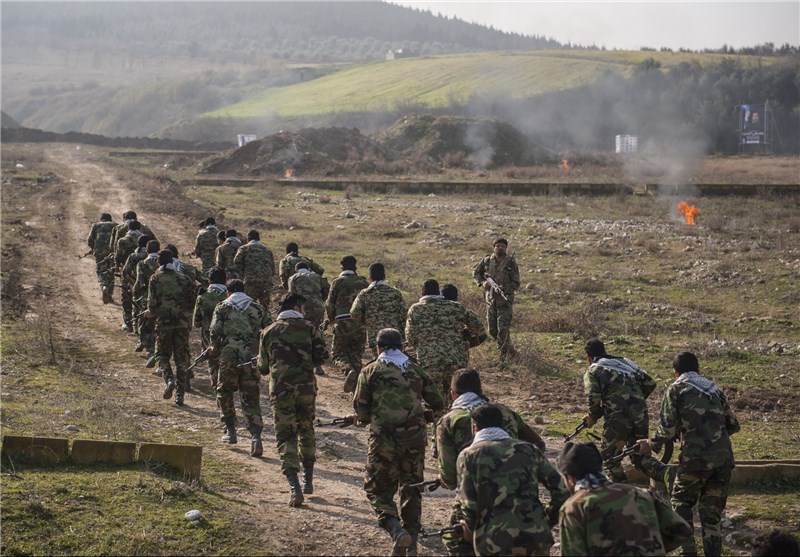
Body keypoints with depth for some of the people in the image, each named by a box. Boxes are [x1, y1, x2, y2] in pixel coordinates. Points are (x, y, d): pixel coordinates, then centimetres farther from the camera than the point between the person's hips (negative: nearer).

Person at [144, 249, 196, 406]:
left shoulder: (156, 278, -2)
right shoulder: (183, 278, 7)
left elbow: (152, 301, -9)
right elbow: (193, 299, 5)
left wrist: (151, 312, 11)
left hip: (164, 322, -2)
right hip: (183, 323, 2)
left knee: (162, 354, 13)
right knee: (181, 358, 8)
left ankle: (169, 380, -15)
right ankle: (180, 393, 4)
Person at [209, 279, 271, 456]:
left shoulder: (223, 307, 6)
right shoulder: (258, 308, 14)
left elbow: (215, 332, -5)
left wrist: (215, 350, 11)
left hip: (229, 357, -2)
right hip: (251, 360, 2)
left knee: (224, 393, 20)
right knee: (251, 398, 4)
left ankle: (230, 431, 21)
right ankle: (256, 437, -11)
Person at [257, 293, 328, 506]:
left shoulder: (269, 332, 7)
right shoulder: (308, 328, 2)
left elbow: (263, 367, 9)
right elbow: (322, 355, -6)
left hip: (280, 390, 0)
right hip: (306, 388, 0)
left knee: (285, 437, 2)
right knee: (306, 430, 21)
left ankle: (294, 487, -12)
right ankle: (308, 479, 24)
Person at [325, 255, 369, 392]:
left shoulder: (337, 282, 0)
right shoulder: (363, 282, 9)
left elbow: (329, 304, 1)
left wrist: (331, 319, 18)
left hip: (343, 323, -3)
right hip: (361, 323, 3)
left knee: (338, 352, 8)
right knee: (356, 353, 14)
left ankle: (349, 370, -21)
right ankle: (355, 385, 5)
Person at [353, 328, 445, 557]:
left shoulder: (370, 371, 1)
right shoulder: (416, 369, 10)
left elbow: (360, 409, -2)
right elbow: (438, 403, 12)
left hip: (384, 440, -3)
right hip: (415, 439, 3)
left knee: (378, 489, 8)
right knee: (411, 490, 17)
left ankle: (396, 529, -16)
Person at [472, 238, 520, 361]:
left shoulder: (510, 263, -8)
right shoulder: (487, 261, 3)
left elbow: (516, 284, -8)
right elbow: (475, 272, 17)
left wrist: (503, 288, -25)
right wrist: (482, 282, -2)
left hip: (505, 301, -5)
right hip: (490, 300, 5)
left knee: (503, 329, -15)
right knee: (492, 330, 9)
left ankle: (503, 352, -4)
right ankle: (510, 350, 24)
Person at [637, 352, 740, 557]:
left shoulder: (676, 389, 4)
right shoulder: (714, 388, 19)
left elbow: (667, 429, -4)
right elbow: (733, 425, 22)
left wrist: (651, 444, 12)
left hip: (695, 458, -4)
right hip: (724, 459, 4)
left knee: (681, 504, 16)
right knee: (711, 512, 14)